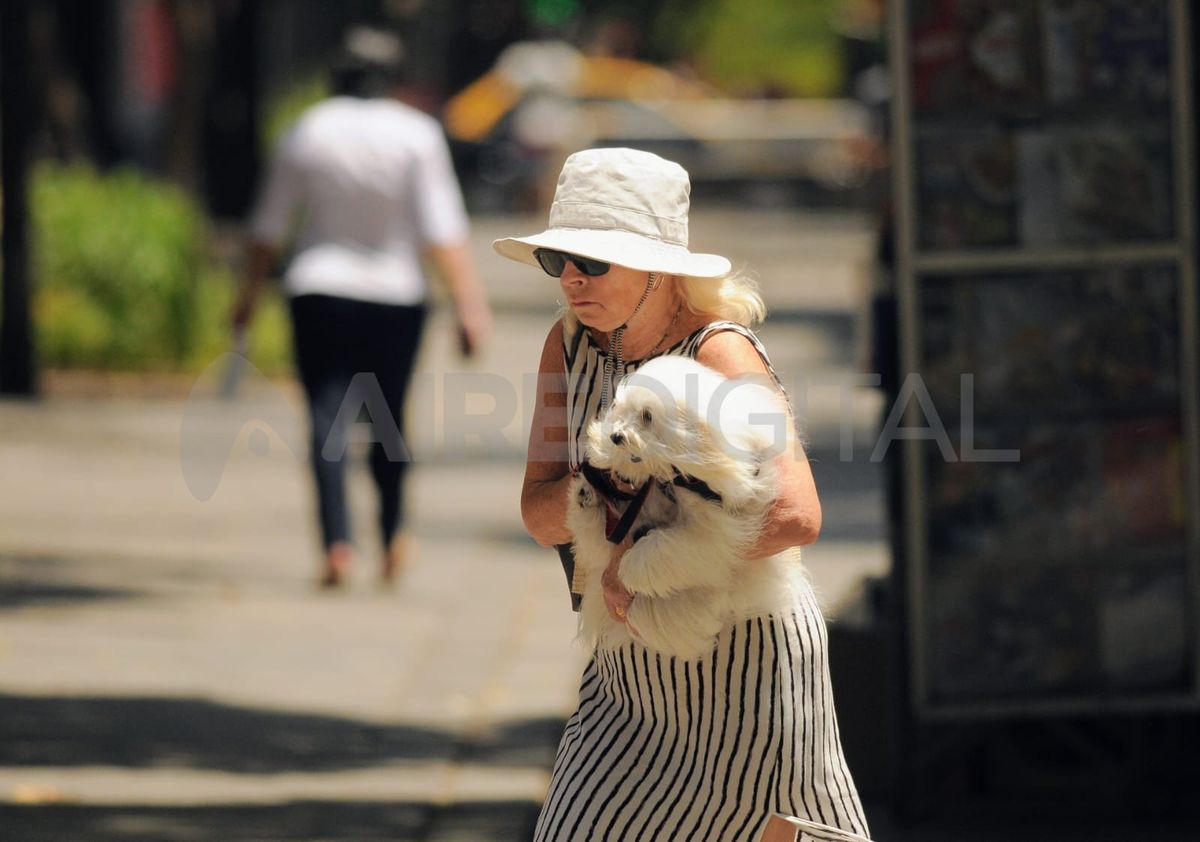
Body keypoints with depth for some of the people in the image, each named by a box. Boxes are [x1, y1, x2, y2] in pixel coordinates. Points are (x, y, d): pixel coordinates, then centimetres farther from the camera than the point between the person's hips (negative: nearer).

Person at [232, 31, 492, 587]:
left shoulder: (307, 131, 2)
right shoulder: (416, 134, -4)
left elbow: (270, 226, 7)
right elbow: (442, 229, -12)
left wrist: (251, 292, 19)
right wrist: (469, 303, -13)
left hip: (319, 291, 0)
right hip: (395, 293, 0)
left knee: (327, 418, -8)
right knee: (387, 417, 16)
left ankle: (337, 542, -24)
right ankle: (392, 535, 24)